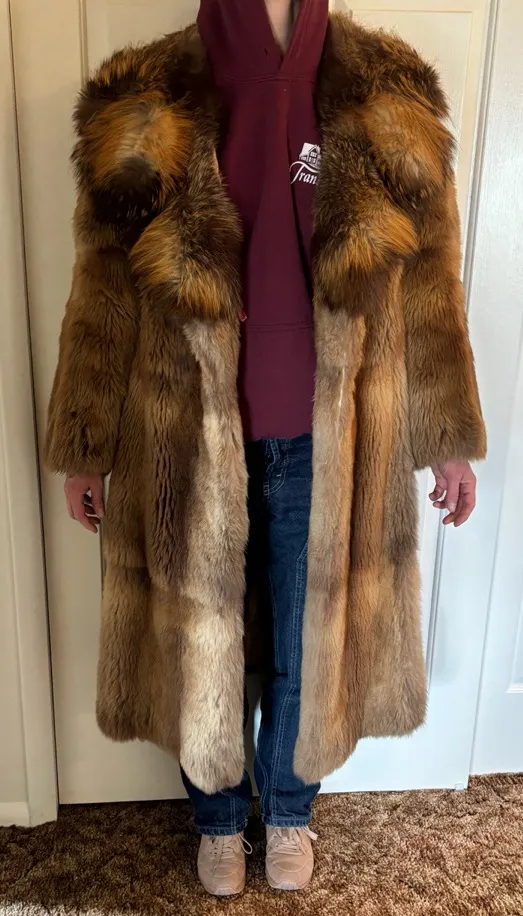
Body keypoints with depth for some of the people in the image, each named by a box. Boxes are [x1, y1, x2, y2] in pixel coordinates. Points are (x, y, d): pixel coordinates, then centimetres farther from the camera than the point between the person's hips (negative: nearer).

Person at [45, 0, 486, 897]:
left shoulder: (386, 97, -1)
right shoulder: (147, 107, -3)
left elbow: (427, 285, 3)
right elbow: (102, 299, 1)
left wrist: (446, 440, 5)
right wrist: (83, 449, 3)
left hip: (325, 444, 1)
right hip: (191, 444, 0)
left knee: (310, 644, 17)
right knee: (200, 639, 17)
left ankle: (288, 811, 48)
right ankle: (218, 817, 47)